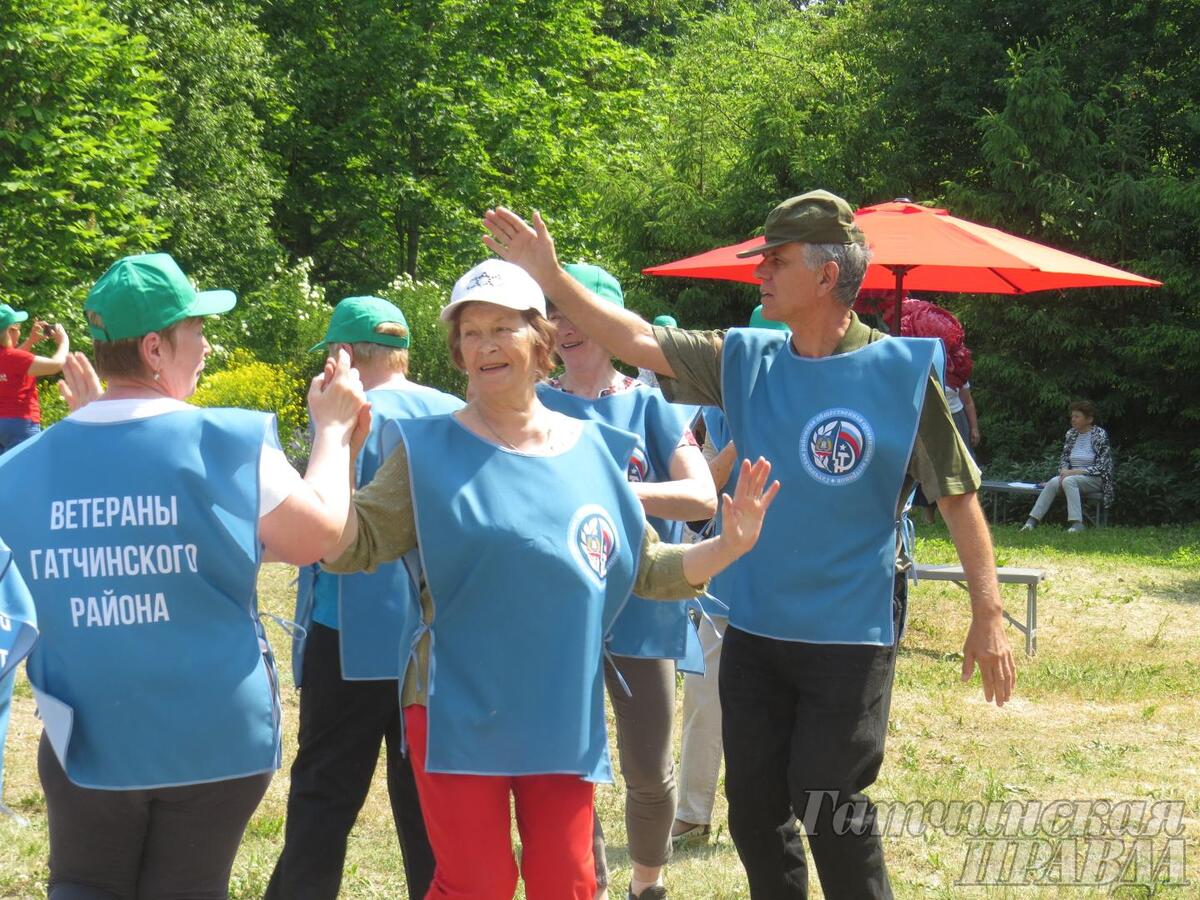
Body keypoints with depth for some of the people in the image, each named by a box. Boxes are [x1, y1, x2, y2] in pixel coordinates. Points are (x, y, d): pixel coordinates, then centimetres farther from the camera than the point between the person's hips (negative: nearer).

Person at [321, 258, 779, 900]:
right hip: (458, 713, -3)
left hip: (562, 718, 3)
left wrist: (729, 547, -4)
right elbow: (352, 545, -10)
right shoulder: (432, 450, -3)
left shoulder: (595, 453, 6)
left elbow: (646, 570, 12)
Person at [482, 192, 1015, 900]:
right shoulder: (745, 360, 3)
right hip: (754, 630, 5)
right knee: (754, 807, 11)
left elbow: (958, 495, -7)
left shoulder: (901, 370, -10)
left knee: (830, 812, -5)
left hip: (852, 637, -5)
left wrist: (989, 616, -10)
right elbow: (639, 341, 2)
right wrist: (549, 275, -5)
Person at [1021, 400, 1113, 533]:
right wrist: (1064, 470, -8)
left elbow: (1101, 467, -12)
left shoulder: (1100, 435, -7)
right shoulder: (1071, 433, 11)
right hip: (1072, 475, 5)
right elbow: (1064, 458, 16)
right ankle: (1032, 521, -35)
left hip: (1095, 478, -5)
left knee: (1068, 481, -35)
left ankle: (1077, 524, -42)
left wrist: (1074, 472, -18)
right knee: (1053, 482, -26)